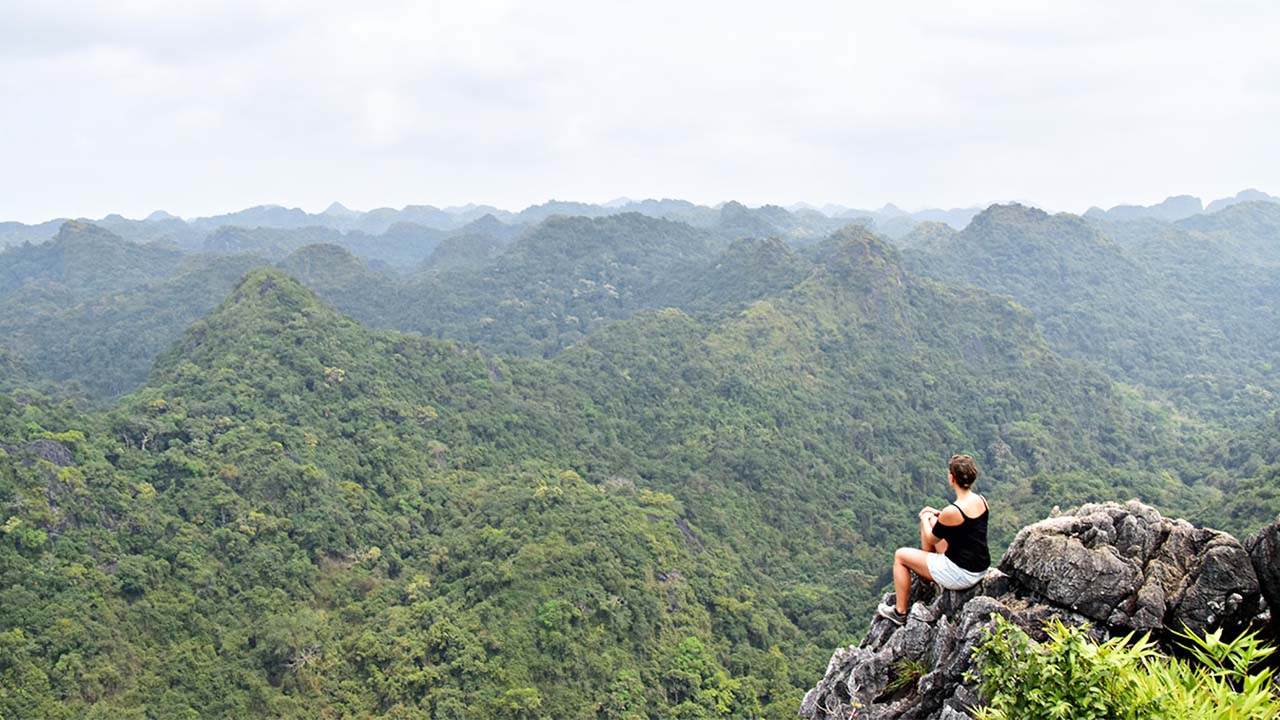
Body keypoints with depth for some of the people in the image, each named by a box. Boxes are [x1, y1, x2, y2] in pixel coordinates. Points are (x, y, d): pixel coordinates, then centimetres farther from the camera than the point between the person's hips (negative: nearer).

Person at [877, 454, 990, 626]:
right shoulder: (981, 500, -3)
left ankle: (900, 612, 20)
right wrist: (937, 514, 16)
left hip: (962, 574, -8)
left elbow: (931, 539, -8)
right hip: (981, 568, 8)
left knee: (900, 555, 7)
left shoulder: (952, 511, -26)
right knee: (931, 522, 24)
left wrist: (925, 518, 10)